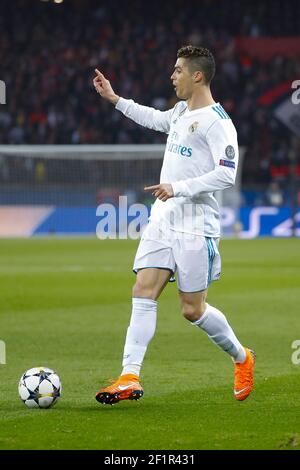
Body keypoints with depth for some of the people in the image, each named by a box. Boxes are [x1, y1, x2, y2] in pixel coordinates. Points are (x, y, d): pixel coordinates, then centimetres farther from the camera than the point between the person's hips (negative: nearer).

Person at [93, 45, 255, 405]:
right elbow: (156, 119, 37)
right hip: (162, 218, 8)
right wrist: (114, 99, 35)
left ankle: (242, 358, 24)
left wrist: (178, 188, -25)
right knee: (143, 293, -5)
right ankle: (130, 378, -10)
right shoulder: (182, 111, 13)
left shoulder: (216, 120, -13)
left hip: (194, 226, -8)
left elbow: (226, 174, -21)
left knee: (193, 309, -1)